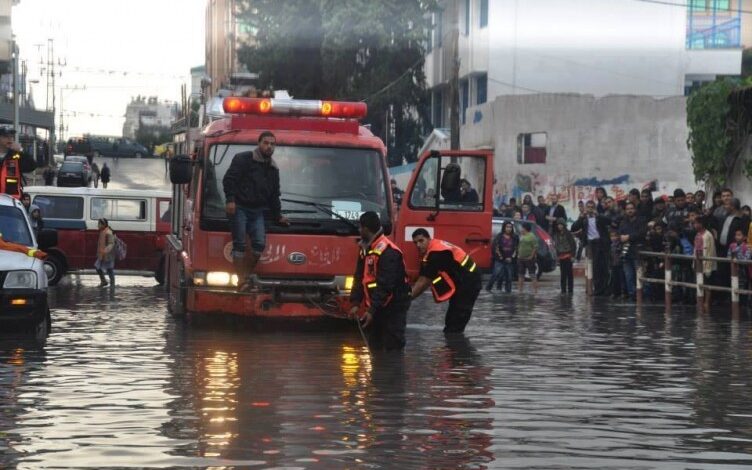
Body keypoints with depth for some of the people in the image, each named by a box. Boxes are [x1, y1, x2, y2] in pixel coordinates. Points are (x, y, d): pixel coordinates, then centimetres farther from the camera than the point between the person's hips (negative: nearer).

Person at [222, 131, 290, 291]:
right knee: (239, 244, -8)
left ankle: (247, 275, 4)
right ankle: (242, 280, -10)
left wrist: (278, 216, 23)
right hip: (239, 208, -6)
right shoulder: (243, 159, -4)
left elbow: (274, 195, 25)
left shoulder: (273, 169, 17)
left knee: (260, 243, -8)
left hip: (257, 211, 6)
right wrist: (230, 199, -21)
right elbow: (228, 179, -11)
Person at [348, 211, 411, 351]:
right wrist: (356, 303, -1)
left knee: (393, 348, -11)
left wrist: (372, 310, -26)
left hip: (393, 307, -9)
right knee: (375, 347, 11)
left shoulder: (388, 251, -21)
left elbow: (385, 285, -25)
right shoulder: (366, 249, 10)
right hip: (376, 307, 9)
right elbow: (360, 278, 11)